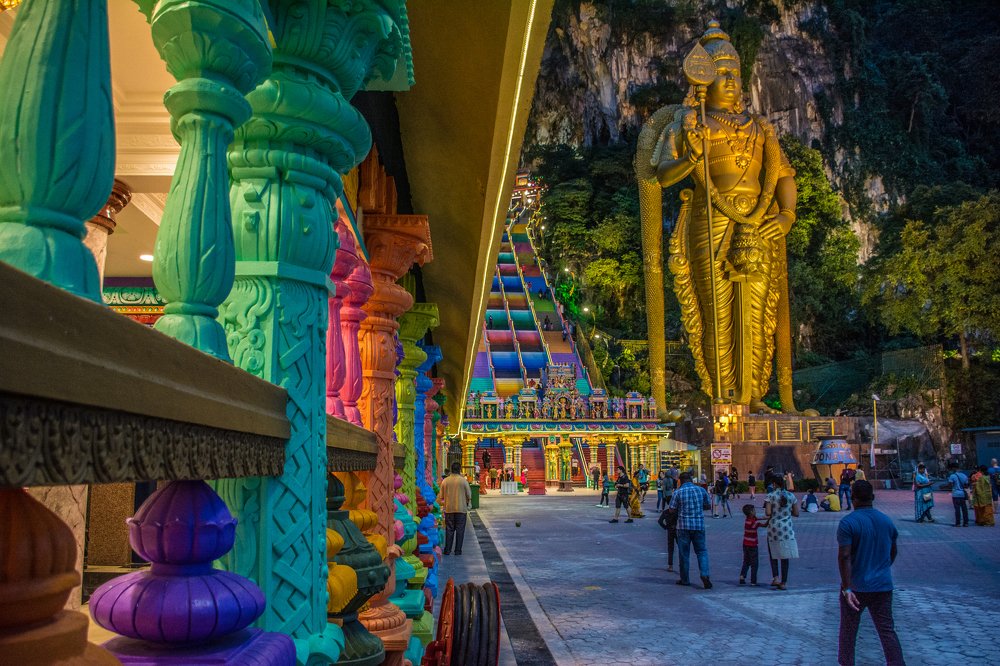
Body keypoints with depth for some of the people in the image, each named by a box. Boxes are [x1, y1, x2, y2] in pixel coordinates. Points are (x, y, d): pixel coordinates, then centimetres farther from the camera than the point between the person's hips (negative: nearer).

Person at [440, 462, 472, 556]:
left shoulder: (445, 481, -2)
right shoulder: (463, 480, -7)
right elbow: (469, 495, -2)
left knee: (449, 529, 10)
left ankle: (447, 550, 10)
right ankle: (458, 550, 6)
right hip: (461, 508, -2)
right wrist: (467, 502, 18)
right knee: (460, 530, 6)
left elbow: (441, 496, 4)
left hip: (448, 509, 2)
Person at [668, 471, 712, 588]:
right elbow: (708, 506, 11)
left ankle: (684, 579, 16)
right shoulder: (701, 490, 1)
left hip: (684, 526, -2)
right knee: (702, 551, 11)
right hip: (699, 525, 2)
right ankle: (705, 575, -7)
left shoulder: (678, 492, -7)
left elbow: (671, 509, -3)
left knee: (684, 553, 8)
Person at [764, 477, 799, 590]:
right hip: (787, 528, 2)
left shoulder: (771, 496, -7)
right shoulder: (791, 496, 2)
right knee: (785, 555, 8)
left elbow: (768, 513, -14)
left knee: (773, 553, 15)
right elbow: (796, 513, 4)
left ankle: (775, 577, 0)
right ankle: (784, 582, 10)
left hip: (774, 527, -2)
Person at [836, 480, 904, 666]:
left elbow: (844, 557, -22)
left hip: (856, 586, -4)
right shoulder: (887, 521, 3)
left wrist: (847, 588, -21)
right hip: (882, 586, 4)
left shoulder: (847, 523, -15)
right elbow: (893, 552, 16)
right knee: (887, 631, 7)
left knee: (848, 630, 12)